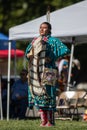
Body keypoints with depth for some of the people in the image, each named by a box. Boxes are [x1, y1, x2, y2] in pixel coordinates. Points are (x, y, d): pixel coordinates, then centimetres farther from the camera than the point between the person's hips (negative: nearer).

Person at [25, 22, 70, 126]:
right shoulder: (35, 41, 17)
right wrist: (28, 55, 9)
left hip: (47, 71, -6)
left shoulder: (53, 41, -1)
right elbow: (28, 51, 33)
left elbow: (66, 50, -11)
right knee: (38, 95, 4)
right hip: (36, 72, 6)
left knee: (48, 95, -9)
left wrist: (52, 57, -15)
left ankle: (50, 121, -5)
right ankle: (43, 120, 8)